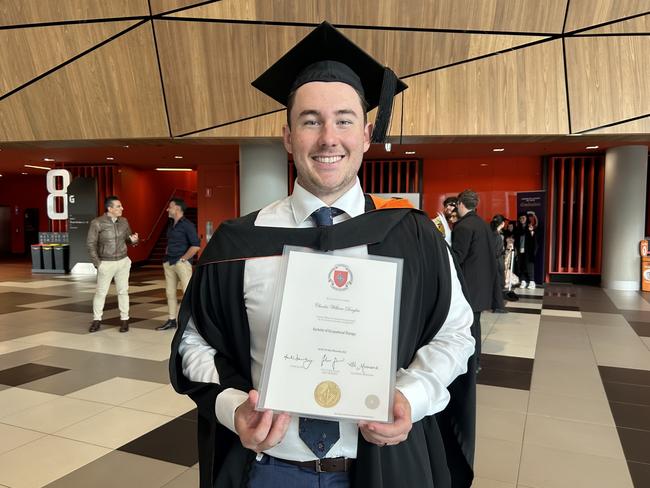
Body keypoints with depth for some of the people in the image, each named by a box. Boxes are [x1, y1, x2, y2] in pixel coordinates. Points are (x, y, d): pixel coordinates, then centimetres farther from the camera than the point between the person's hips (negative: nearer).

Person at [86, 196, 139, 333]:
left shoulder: (124, 221, -1)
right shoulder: (97, 223, -14)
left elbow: (128, 239, 10)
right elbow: (90, 244, -9)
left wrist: (134, 240, -15)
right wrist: (97, 263, -11)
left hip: (123, 261, 3)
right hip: (106, 263, -3)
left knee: (123, 291, 7)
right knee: (101, 292, 5)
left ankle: (124, 320, 16)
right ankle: (97, 320, 20)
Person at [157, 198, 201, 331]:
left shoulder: (187, 225, -11)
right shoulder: (171, 225, 14)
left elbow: (196, 245, -18)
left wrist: (183, 259, -14)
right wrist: (166, 256, 14)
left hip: (182, 263, -8)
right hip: (169, 263, 9)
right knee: (170, 292, 12)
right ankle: (172, 320, 21)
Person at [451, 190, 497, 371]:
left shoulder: (463, 227, -17)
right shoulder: (484, 224, 10)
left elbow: (457, 257, -19)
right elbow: (492, 252, 16)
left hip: (468, 284, -9)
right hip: (483, 281, 9)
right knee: (475, 321, 18)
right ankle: (475, 361, 28)